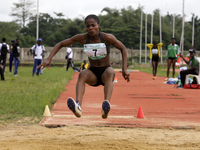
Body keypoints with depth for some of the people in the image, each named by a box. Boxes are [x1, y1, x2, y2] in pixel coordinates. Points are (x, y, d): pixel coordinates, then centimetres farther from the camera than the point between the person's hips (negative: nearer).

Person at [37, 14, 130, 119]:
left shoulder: (107, 38, -11)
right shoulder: (82, 38, -6)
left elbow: (123, 49, 1)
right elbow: (60, 44, 2)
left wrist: (124, 69, -7)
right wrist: (49, 59, -10)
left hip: (105, 72, -2)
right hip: (92, 74, 2)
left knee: (110, 72, -38)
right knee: (82, 74, -33)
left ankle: (106, 108, -59)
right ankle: (78, 107, -56)